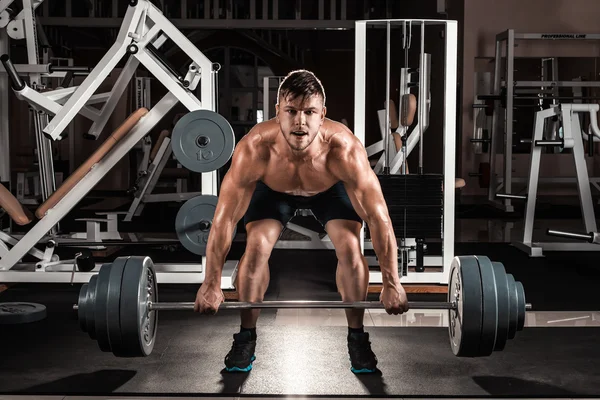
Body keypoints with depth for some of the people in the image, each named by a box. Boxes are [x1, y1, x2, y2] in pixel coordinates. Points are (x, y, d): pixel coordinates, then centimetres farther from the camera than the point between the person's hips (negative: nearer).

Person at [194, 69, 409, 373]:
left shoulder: (344, 149, -42)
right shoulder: (254, 149, -41)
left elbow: (378, 218, -33)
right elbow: (224, 218, -31)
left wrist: (392, 283, -29)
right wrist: (211, 284, -26)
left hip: (331, 188, 0)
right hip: (273, 189, 1)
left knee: (350, 249, -18)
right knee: (256, 249, -17)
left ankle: (357, 337, 4)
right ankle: (246, 338, 4)